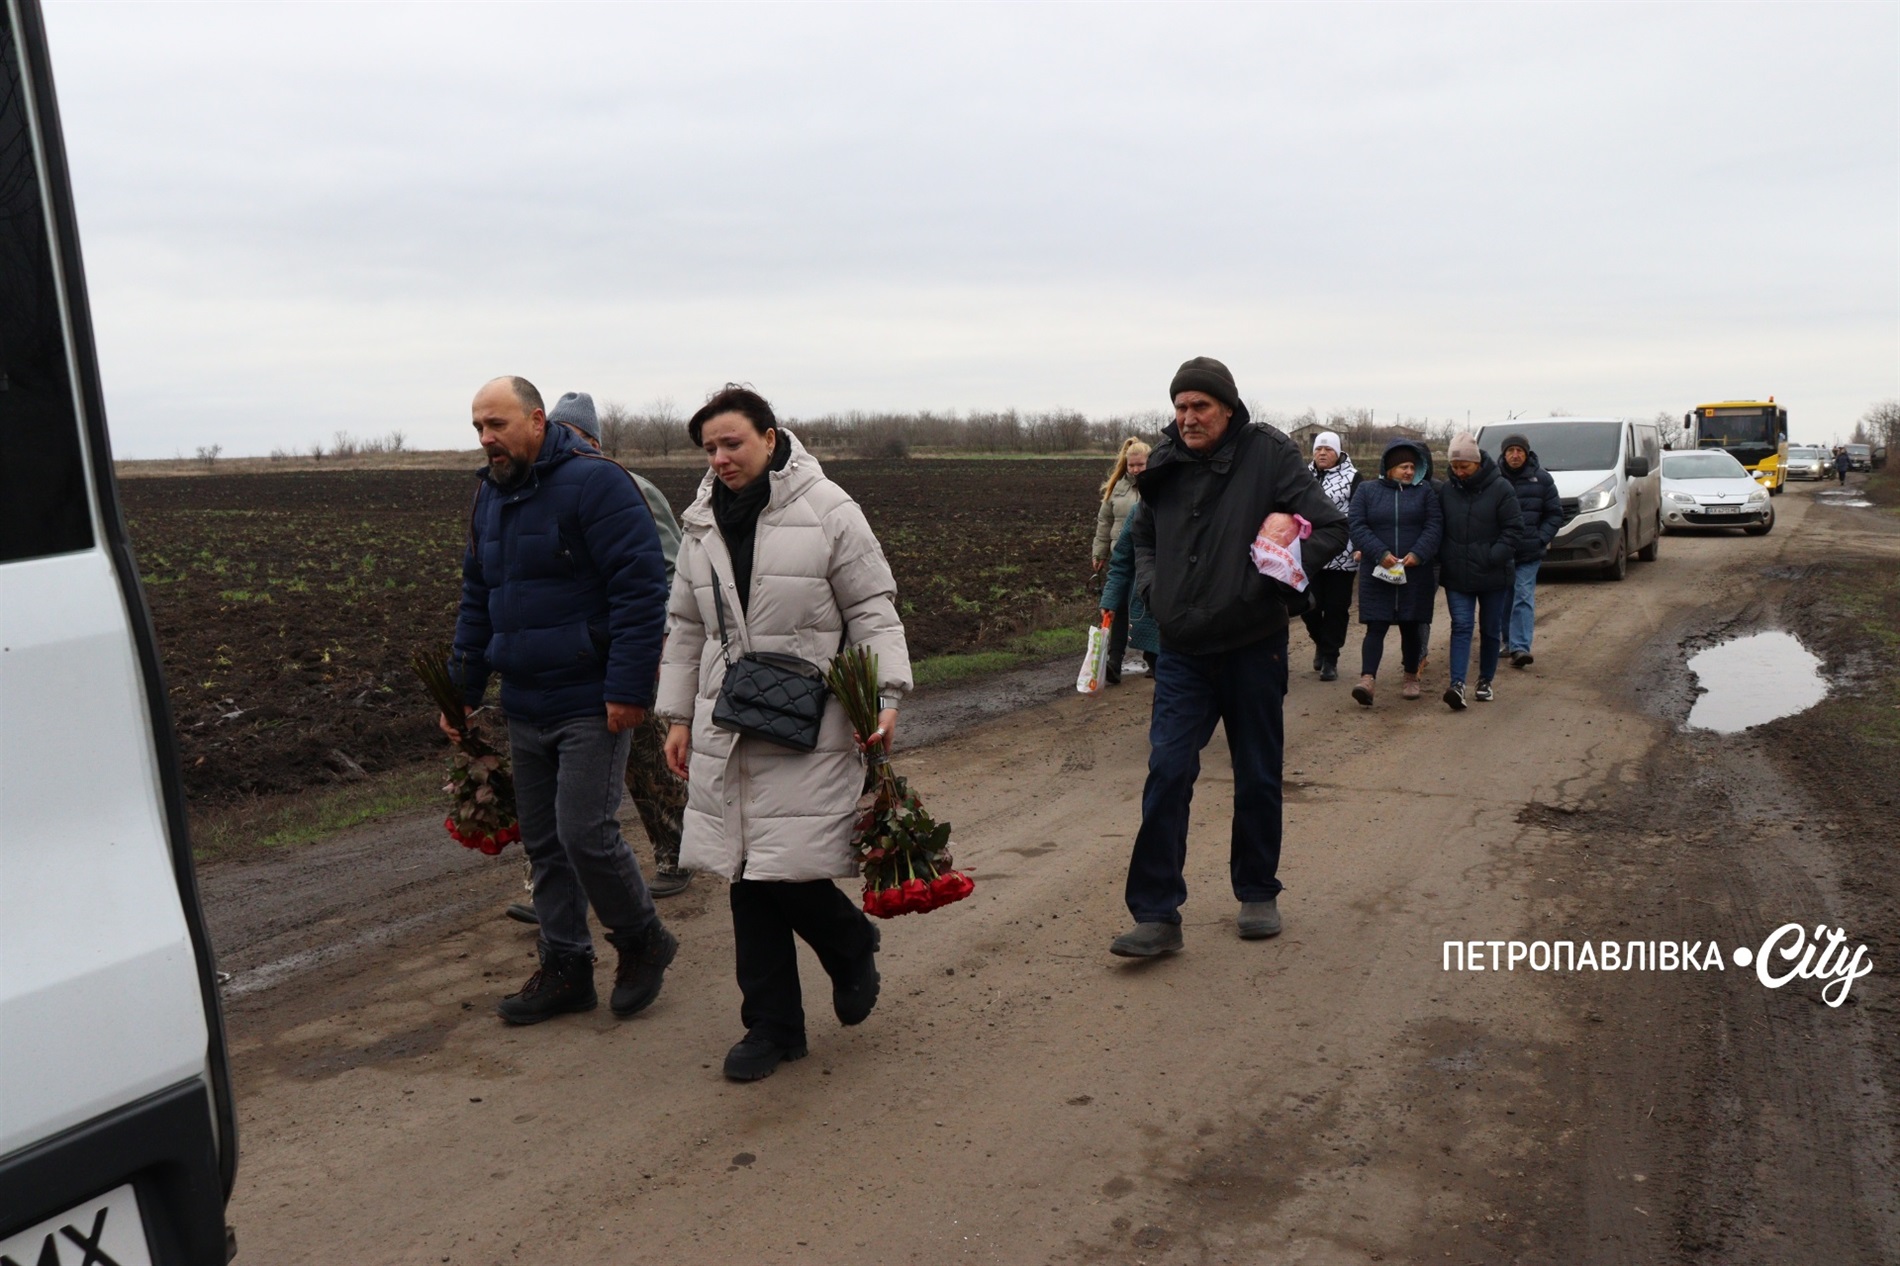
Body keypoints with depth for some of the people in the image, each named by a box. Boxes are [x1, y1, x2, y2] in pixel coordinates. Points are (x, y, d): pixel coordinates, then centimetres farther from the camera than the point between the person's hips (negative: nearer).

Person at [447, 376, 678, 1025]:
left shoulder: (594, 483, -12)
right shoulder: (491, 495, 14)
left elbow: (641, 588, -17)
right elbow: (477, 599, 22)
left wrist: (628, 689, -21)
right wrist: (462, 690, 18)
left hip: (591, 704, -8)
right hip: (524, 706, 8)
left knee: (584, 831, -10)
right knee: (543, 842, 11)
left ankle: (643, 942, 14)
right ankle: (566, 969, 23)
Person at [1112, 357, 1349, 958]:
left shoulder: (1269, 456, -10)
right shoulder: (1165, 465, 3)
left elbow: (1330, 528, -9)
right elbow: (1141, 534, 20)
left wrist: (1271, 575, -19)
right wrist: (1149, 584, 2)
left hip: (1253, 648, -2)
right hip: (1182, 652, 3)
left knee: (1258, 778, 11)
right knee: (1167, 775, -5)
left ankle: (1258, 895, 30)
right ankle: (1157, 916, 0)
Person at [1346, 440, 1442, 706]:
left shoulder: (1425, 492, 8)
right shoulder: (1367, 490, 5)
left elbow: (1435, 525, 0)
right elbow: (1356, 525, -3)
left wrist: (1418, 554, -16)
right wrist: (1380, 553, -16)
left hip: (1416, 572, 1)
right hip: (1377, 573, -1)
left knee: (1411, 627, 10)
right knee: (1376, 626, -8)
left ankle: (1411, 678, 23)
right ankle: (1368, 679, -16)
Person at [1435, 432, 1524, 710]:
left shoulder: (1499, 488, -9)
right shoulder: (1445, 490, 0)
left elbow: (1514, 529, -8)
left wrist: (1494, 556, -18)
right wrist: (1443, 558, -2)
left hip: (1493, 576, -1)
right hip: (1456, 575, 1)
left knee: (1491, 630, 10)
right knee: (1461, 627, -8)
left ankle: (1485, 681, 24)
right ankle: (1457, 684, -17)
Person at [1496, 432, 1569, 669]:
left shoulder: (1541, 479, 1)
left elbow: (1555, 514, 6)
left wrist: (1541, 539, -5)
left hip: (1529, 553, -1)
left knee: (1524, 597, -9)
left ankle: (1520, 647, -15)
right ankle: (1509, 642, 26)